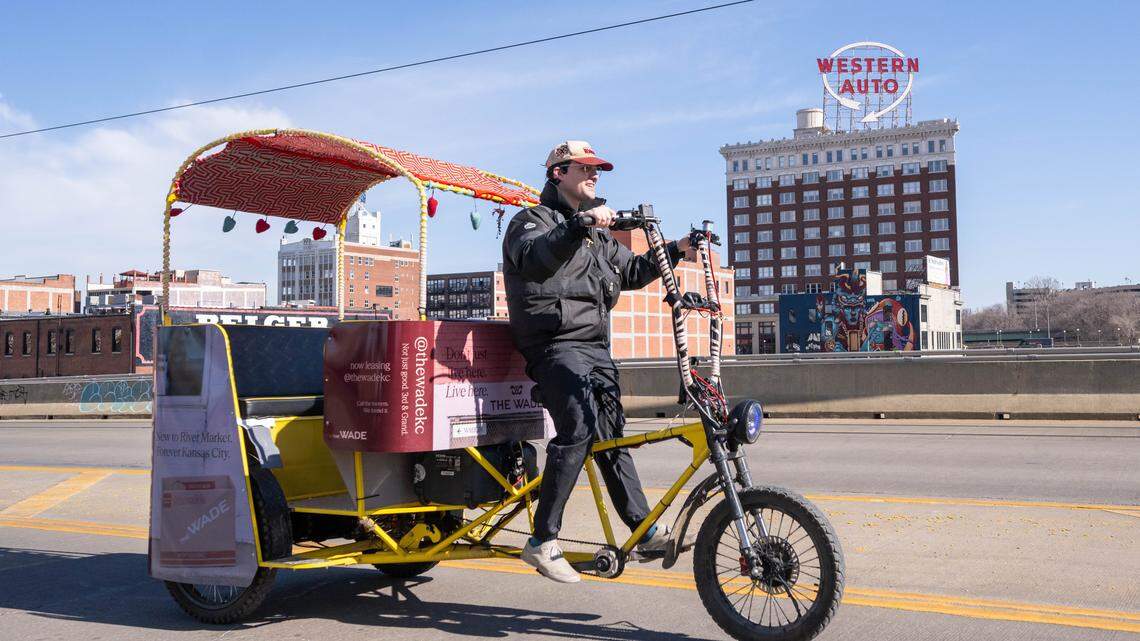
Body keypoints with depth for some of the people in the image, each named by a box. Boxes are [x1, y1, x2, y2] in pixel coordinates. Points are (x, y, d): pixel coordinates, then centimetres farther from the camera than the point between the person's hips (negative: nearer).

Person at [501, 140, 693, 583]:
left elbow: (632, 272, 29)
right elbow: (534, 257, -25)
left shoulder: (597, 232, 25)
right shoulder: (534, 220, -2)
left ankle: (645, 529, 23)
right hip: (556, 344, -8)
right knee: (579, 427, -26)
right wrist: (578, 226, -41)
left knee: (612, 435, 14)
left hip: (595, 347, 9)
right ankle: (542, 541, -23)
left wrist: (675, 251, 16)